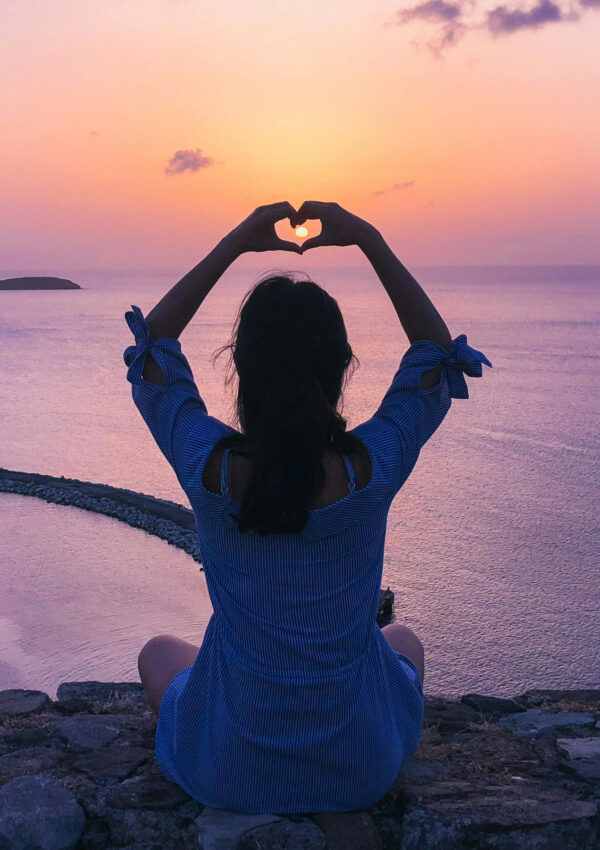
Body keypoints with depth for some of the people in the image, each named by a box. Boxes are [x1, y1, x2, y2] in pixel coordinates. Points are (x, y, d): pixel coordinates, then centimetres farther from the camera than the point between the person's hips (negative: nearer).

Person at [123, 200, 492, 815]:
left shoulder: (210, 469, -24)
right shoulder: (372, 468, -24)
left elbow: (154, 343, -4)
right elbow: (436, 348, -4)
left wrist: (232, 245, -5)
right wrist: (370, 240, -5)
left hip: (230, 773, 0)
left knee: (157, 653, 32)